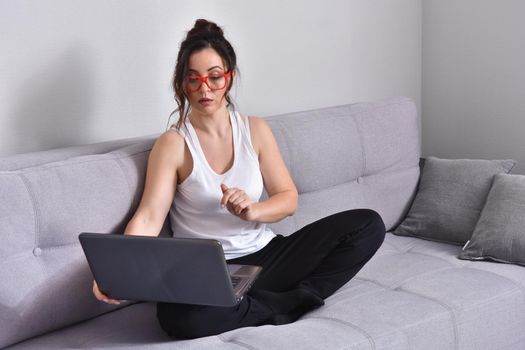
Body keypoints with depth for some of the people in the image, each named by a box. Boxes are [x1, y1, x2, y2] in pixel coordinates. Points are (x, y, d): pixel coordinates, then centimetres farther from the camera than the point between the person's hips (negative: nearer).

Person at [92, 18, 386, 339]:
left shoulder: (256, 130, 6)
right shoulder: (173, 144, -6)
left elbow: (289, 198, 5)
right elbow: (148, 219, -16)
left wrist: (253, 211, -17)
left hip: (265, 255, 4)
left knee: (369, 225, -10)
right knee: (177, 316, -40)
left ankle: (256, 302, -16)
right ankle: (291, 302, -16)